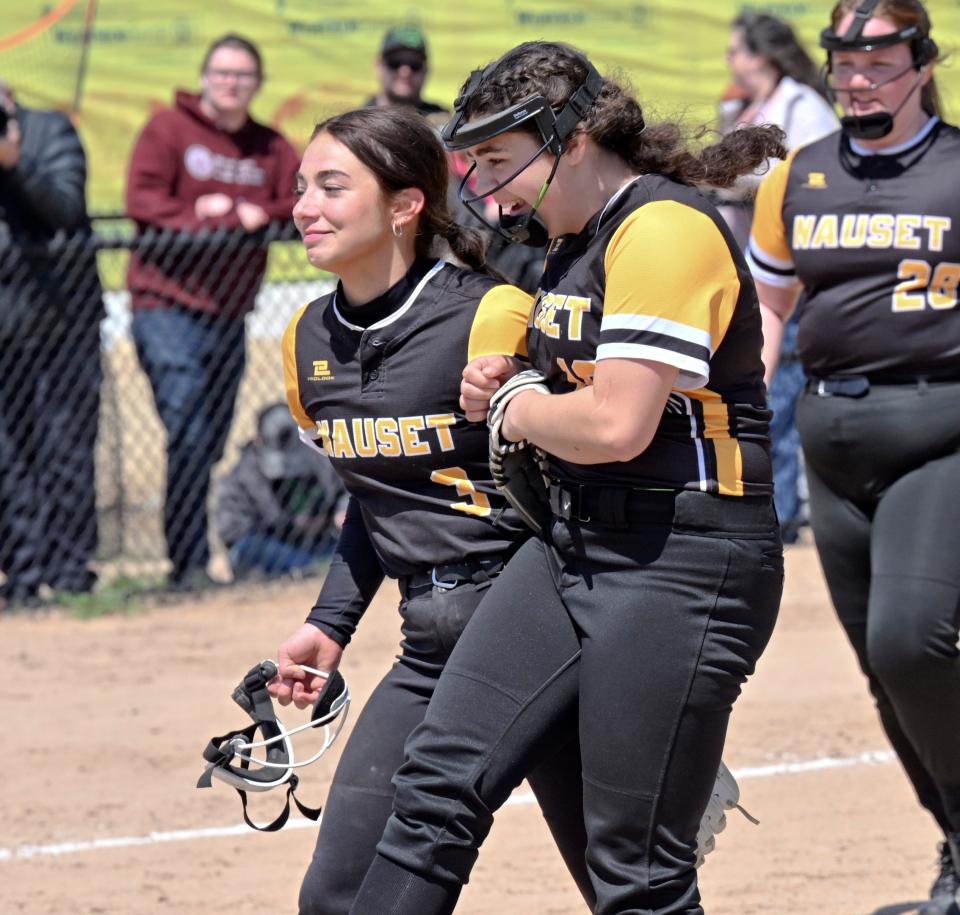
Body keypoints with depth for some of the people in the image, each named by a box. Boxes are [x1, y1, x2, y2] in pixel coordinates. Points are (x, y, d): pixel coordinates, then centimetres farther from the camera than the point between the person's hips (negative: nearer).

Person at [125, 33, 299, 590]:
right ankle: (189, 563, -17)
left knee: (211, 443, 9)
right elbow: (143, 200, -8)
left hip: (231, 313, 6)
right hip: (168, 307, -6)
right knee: (188, 436, -16)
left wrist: (261, 215, -11)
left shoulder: (270, 148, 17)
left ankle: (192, 555, 17)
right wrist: (202, 222, -18)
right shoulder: (168, 130, 3)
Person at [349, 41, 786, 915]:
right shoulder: (572, 239, 14)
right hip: (571, 543, 10)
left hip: (682, 567, -10)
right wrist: (505, 390, 8)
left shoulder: (666, 230, -17)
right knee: (440, 779, 1)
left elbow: (616, 424, -24)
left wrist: (520, 410, -5)